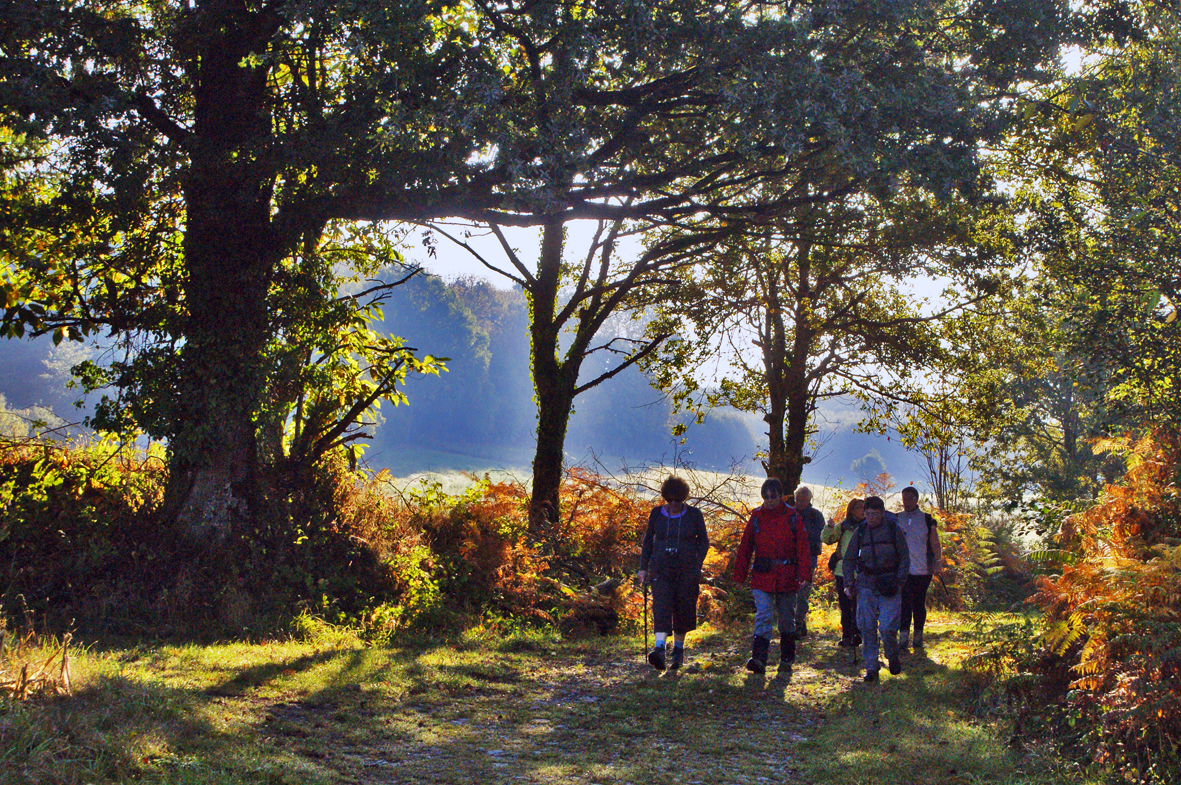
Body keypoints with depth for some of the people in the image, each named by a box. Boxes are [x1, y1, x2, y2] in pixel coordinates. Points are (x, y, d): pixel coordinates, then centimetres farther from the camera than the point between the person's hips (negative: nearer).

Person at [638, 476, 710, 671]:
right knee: (661, 607, -15)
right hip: (661, 570, 0)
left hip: (686, 570, 0)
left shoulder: (694, 514, 1)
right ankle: (659, 648, -29)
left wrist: (697, 565, -8)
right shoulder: (656, 514, 6)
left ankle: (678, 648, 23)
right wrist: (643, 567, 7)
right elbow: (648, 540, 13)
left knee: (683, 610, 4)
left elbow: (704, 542, 5)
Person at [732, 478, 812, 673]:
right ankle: (758, 659, -19)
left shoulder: (792, 517, 1)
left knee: (786, 619, 10)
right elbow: (745, 547, 9)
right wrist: (740, 575, 6)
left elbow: (803, 547, -2)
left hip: (787, 577, 0)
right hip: (762, 576, 0)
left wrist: (804, 575, -11)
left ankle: (787, 659, 24)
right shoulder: (756, 517, 5)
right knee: (763, 617, -11)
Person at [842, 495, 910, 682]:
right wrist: (849, 584, 3)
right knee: (867, 627, 0)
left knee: (887, 627, -9)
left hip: (889, 586, -2)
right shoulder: (860, 532, 7)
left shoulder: (894, 530, 2)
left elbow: (905, 558, 5)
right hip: (866, 584, 2)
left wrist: (899, 581, -6)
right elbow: (849, 560, 13)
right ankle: (871, 667, 10)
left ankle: (893, 658, 19)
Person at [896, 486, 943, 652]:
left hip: (922, 570, 0)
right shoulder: (896, 519, 8)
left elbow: (935, 543, 4)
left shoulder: (927, 519, 4)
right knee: (904, 604, -7)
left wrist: (938, 562, -4)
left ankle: (918, 636, 17)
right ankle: (904, 637, -9)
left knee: (919, 604, 7)